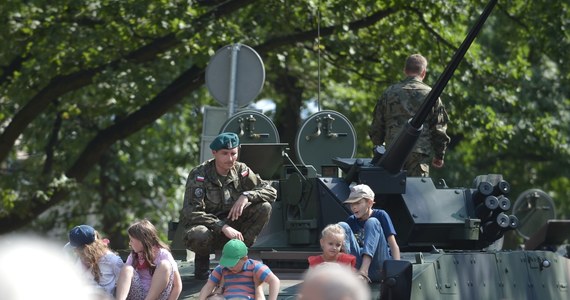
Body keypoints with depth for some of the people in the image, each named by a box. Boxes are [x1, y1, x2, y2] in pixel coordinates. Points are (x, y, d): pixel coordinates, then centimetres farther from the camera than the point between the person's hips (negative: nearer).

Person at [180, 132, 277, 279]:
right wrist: (222, 227, -34)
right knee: (198, 235, -41)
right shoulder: (199, 175, -16)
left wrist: (246, 196, -24)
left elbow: (271, 191, -3)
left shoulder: (240, 170, -3)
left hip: (231, 226, 4)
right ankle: (202, 258, -1)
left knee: (264, 208, -17)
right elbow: (191, 212, -24)